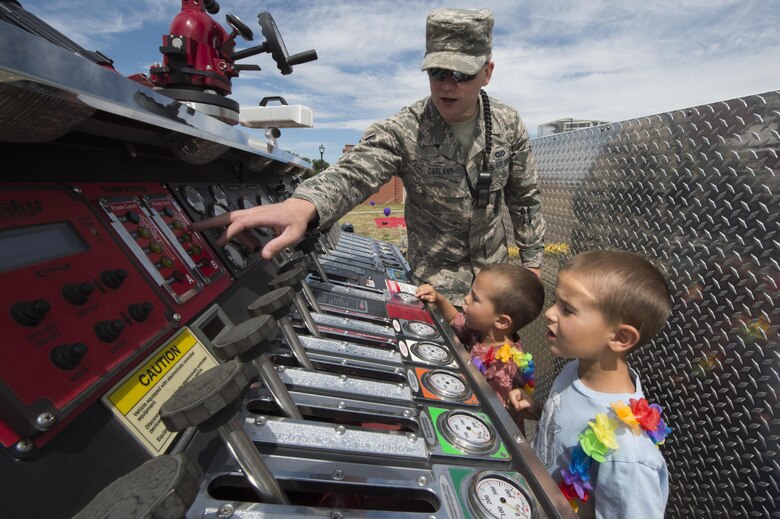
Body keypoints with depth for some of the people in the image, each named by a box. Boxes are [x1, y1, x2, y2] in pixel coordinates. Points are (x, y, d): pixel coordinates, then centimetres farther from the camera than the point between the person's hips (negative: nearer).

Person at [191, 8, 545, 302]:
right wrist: (301, 205, -58)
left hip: (495, 270, 4)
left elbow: (524, 197, 2)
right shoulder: (403, 131, -20)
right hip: (435, 281, -3)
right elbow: (353, 172, -37)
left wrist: (532, 258, 4)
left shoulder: (508, 124, -7)